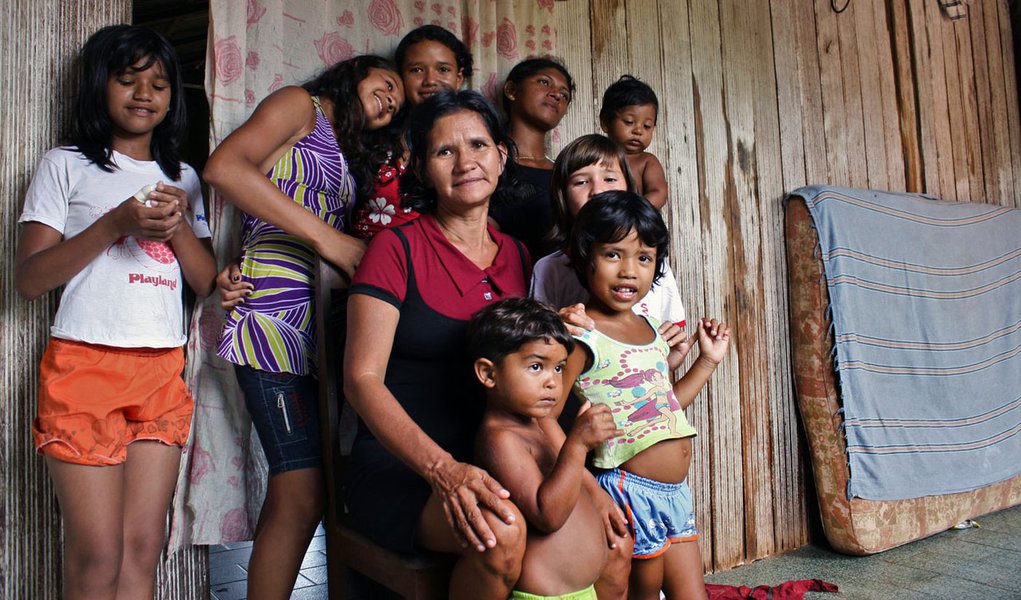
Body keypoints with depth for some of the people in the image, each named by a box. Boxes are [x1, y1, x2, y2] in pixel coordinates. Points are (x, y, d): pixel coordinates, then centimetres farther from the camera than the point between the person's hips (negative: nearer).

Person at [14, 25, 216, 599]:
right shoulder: (67, 165, 8)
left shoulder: (183, 177, 19)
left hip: (165, 372, 4)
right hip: (85, 364, -3)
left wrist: (179, 227, -5)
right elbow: (29, 278, -1)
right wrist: (116, 224, -13)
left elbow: (206, 282, 13)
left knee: (143, 550, 3)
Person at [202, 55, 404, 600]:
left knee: (292, 493, 7)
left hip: (316, 324, 8)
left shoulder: (349, 155, 29)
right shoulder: (300, 104, 7)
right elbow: (223, 167, -12)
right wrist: (326, 236, -16)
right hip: (277, 315, -8)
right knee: (303, 495, -11)